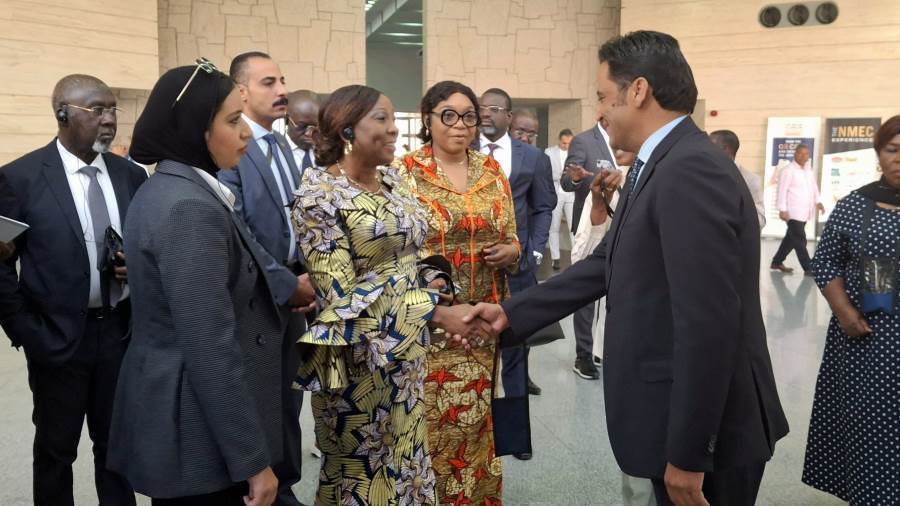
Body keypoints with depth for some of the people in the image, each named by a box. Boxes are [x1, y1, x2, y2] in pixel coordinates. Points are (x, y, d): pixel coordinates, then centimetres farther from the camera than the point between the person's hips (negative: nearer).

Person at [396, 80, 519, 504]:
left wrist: (508, 251, -6)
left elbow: (512, 241, 15)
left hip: (481, 319, 4)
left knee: (477, 416, 12)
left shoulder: (491, 171, 8)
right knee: (431, 419, 0)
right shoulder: (403, 171, -4)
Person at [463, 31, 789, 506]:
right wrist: (512, 312, 10)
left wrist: (687, 455, -22)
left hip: (705, 432, -9)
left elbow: (708, 324, -27)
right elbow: (606, 264, 12)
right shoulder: (661, 166, 9)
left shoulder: (690, 170, -23)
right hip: (678, 415, 9)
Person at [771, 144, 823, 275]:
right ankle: (808, 268, -1)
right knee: (800, 240, -6)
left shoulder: (809, 170, 15)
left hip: (805, 212, 8)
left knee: (791, 239, 14)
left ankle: (777, 262, 25)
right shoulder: (788, 170, -9)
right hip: (793, 212, -8)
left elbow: (814, 187, 20)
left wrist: (818, 202, 3)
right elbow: (782, 190, -14)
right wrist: (782, 210, -19)